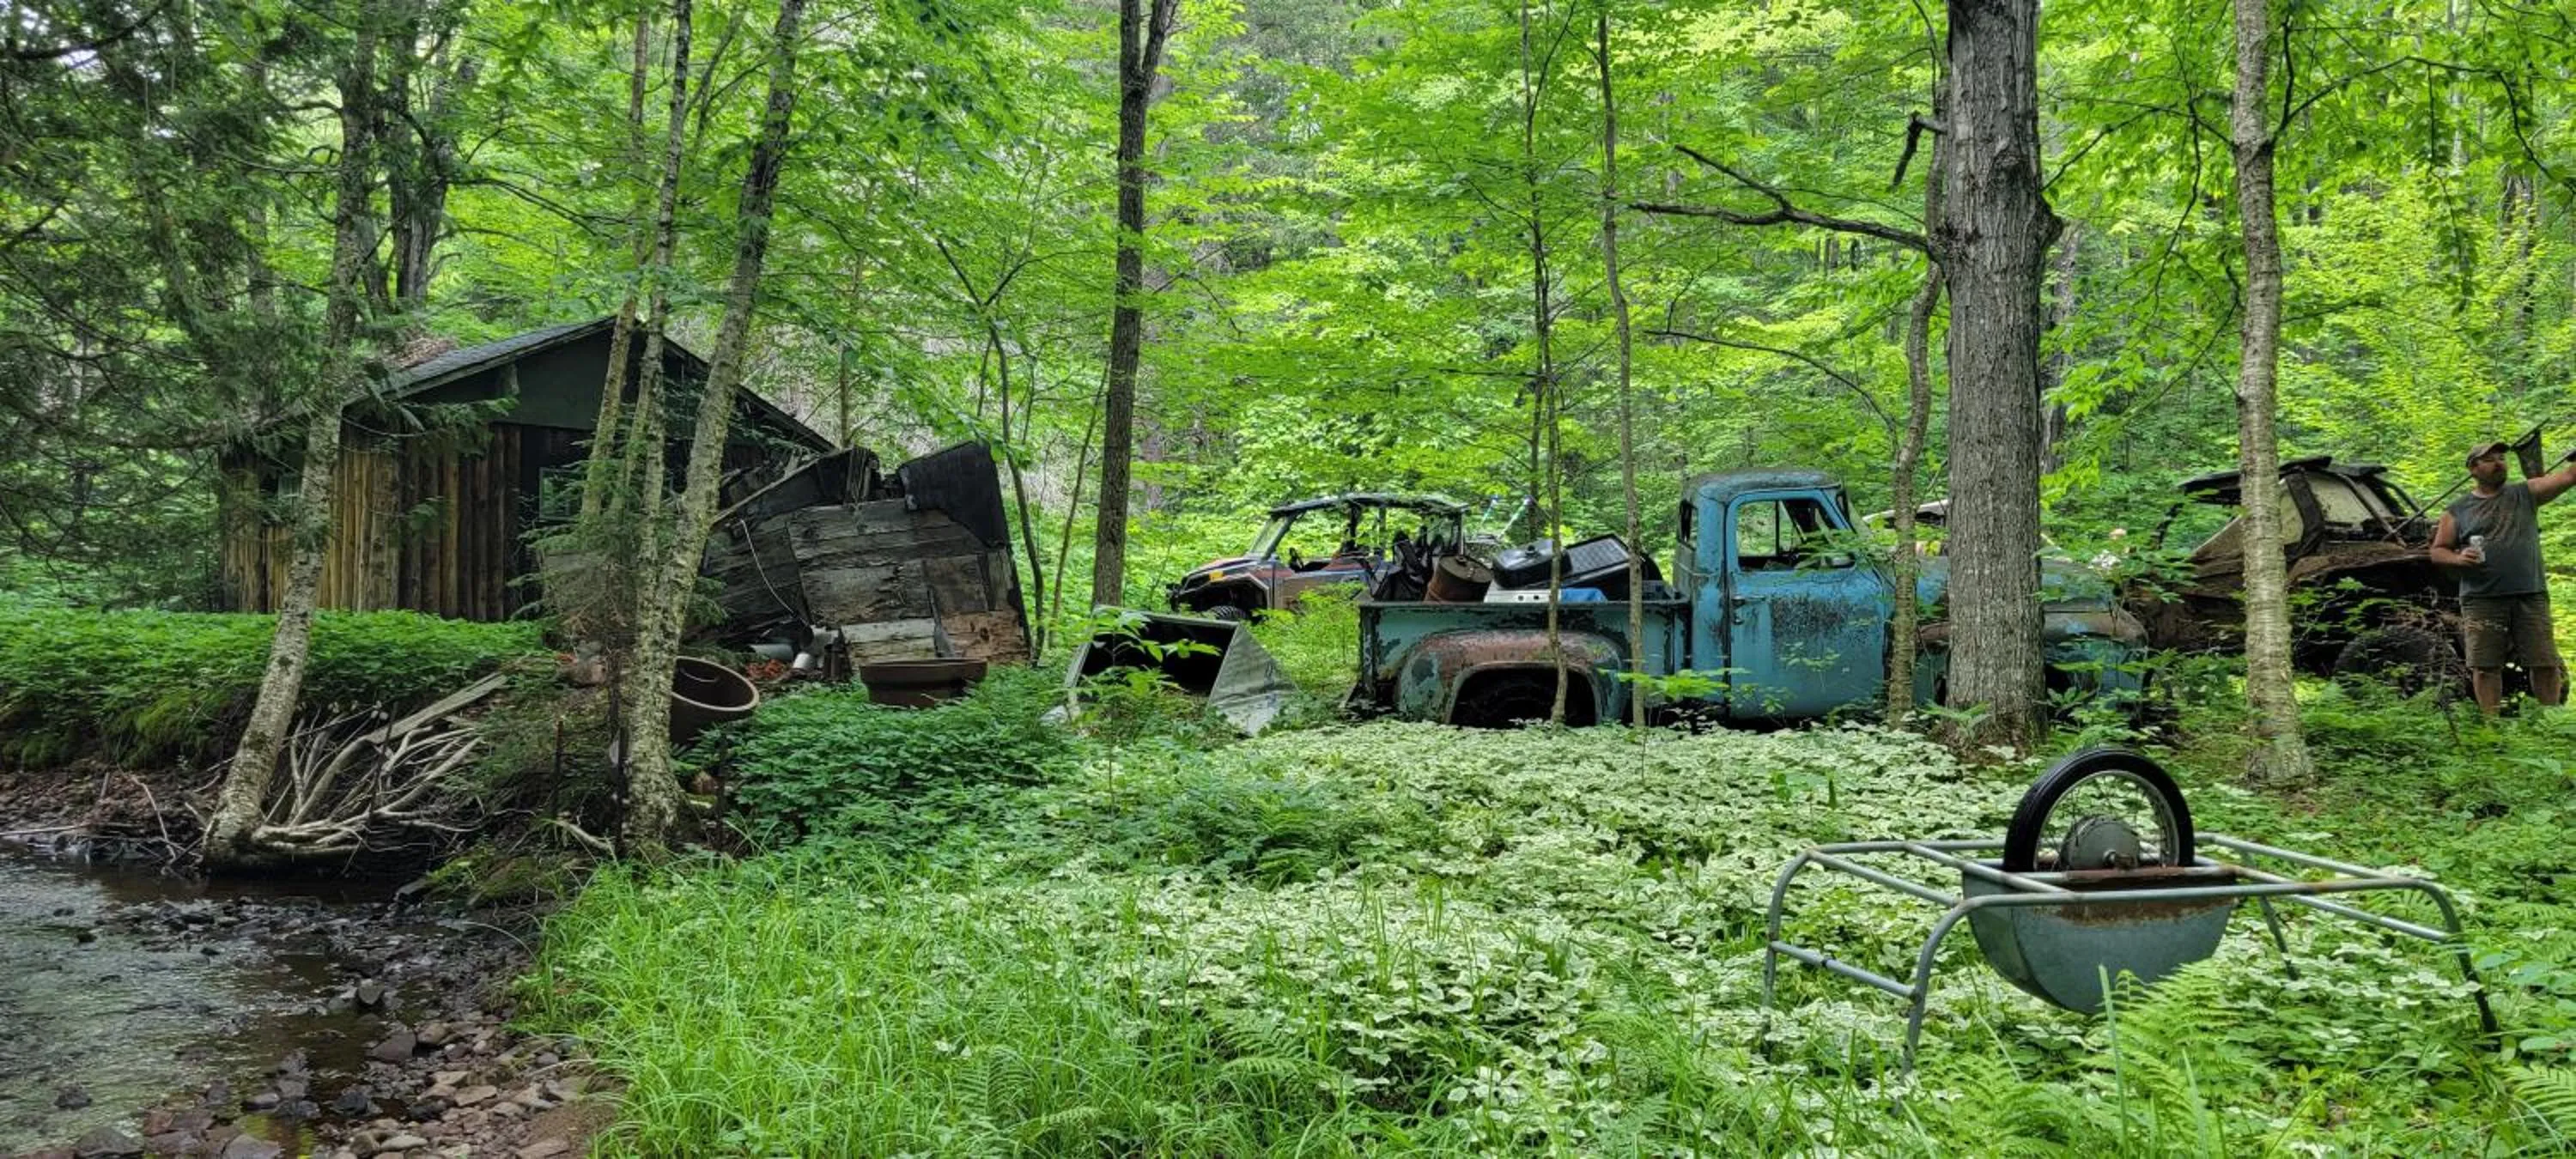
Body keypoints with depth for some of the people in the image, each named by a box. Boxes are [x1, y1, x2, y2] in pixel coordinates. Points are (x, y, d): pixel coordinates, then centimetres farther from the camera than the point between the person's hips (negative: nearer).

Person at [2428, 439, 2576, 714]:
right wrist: (2458, 558, -8)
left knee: (2546, 664, 1)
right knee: (2485, 667, -2)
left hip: (2531, 596, 1)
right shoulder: (2458, 511, 10)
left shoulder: (2526, 493, 12)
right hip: (2482, 600, -1)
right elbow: (2437, 551, 11)